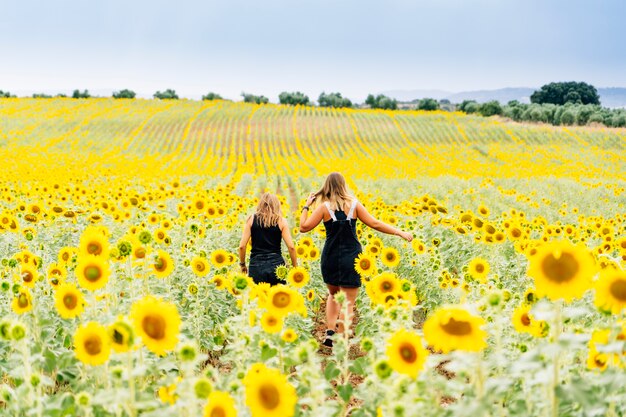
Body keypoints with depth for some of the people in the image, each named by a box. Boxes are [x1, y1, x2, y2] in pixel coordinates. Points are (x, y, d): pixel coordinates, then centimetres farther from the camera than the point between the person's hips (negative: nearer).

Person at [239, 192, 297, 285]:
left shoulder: (252, 219, 5)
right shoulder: (281, 221, 4)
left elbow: (242, 246, 1)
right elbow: (291, 247, -2)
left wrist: (242, 264, 15)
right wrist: (295, 267, 9)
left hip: (256, 265, 0)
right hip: (277, 265, 0)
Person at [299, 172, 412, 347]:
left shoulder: (324, 207, -5)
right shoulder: (354, 204, -2)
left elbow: (303, 227, -6)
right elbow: (375, 224, -2)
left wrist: (306, 206, 6)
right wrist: (400, 232, 6)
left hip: (331, 257, 1)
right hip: (351, 257, -1)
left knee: (333, 295, 25)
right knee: (348, 302, 3)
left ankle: (329, 332, 9)